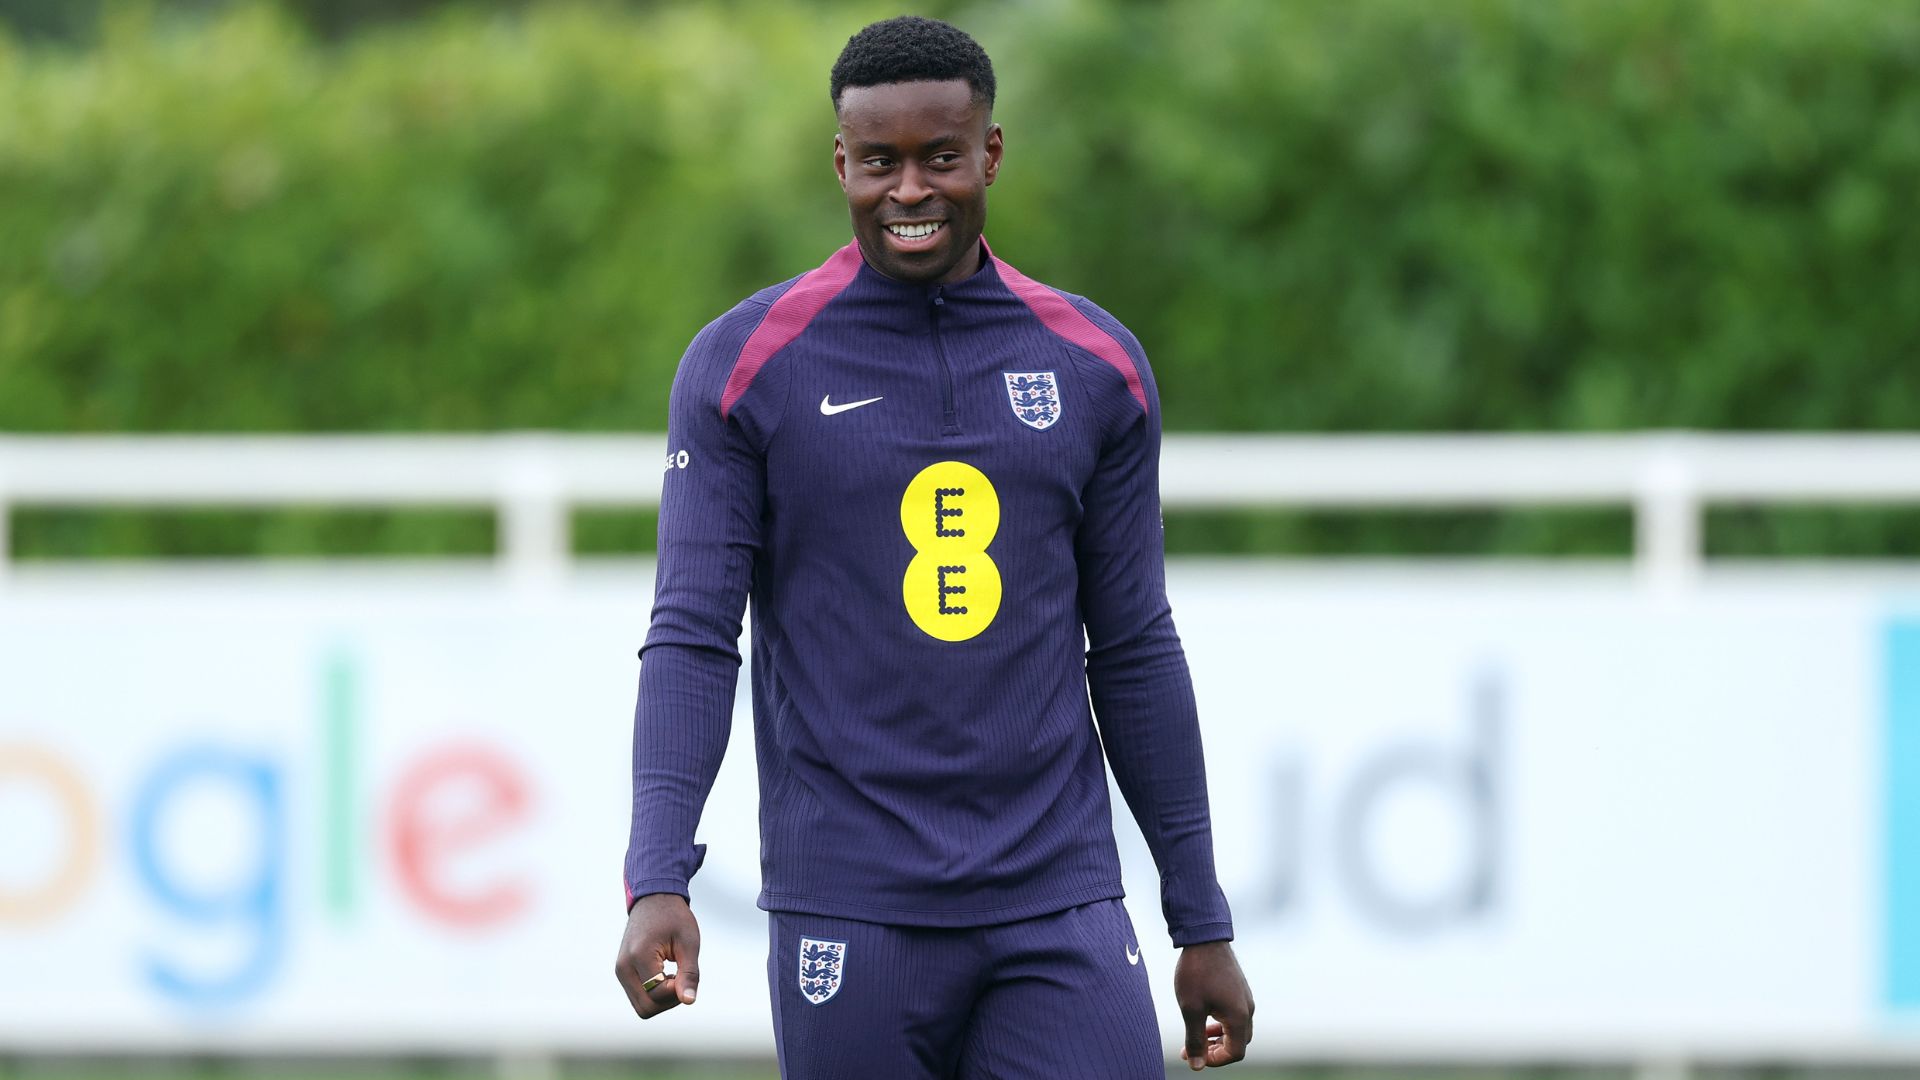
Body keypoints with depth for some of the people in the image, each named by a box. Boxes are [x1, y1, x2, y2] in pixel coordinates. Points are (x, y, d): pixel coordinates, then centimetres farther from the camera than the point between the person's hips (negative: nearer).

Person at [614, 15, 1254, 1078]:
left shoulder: (1095, 366, 8)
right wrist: (657, 881, -19)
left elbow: (1134, 654, 13)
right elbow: (691, 640, -5)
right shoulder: (743, 366, 0)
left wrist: (1203, 924, 12)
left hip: (1056, 911, 2)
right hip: (849, 925, -2)